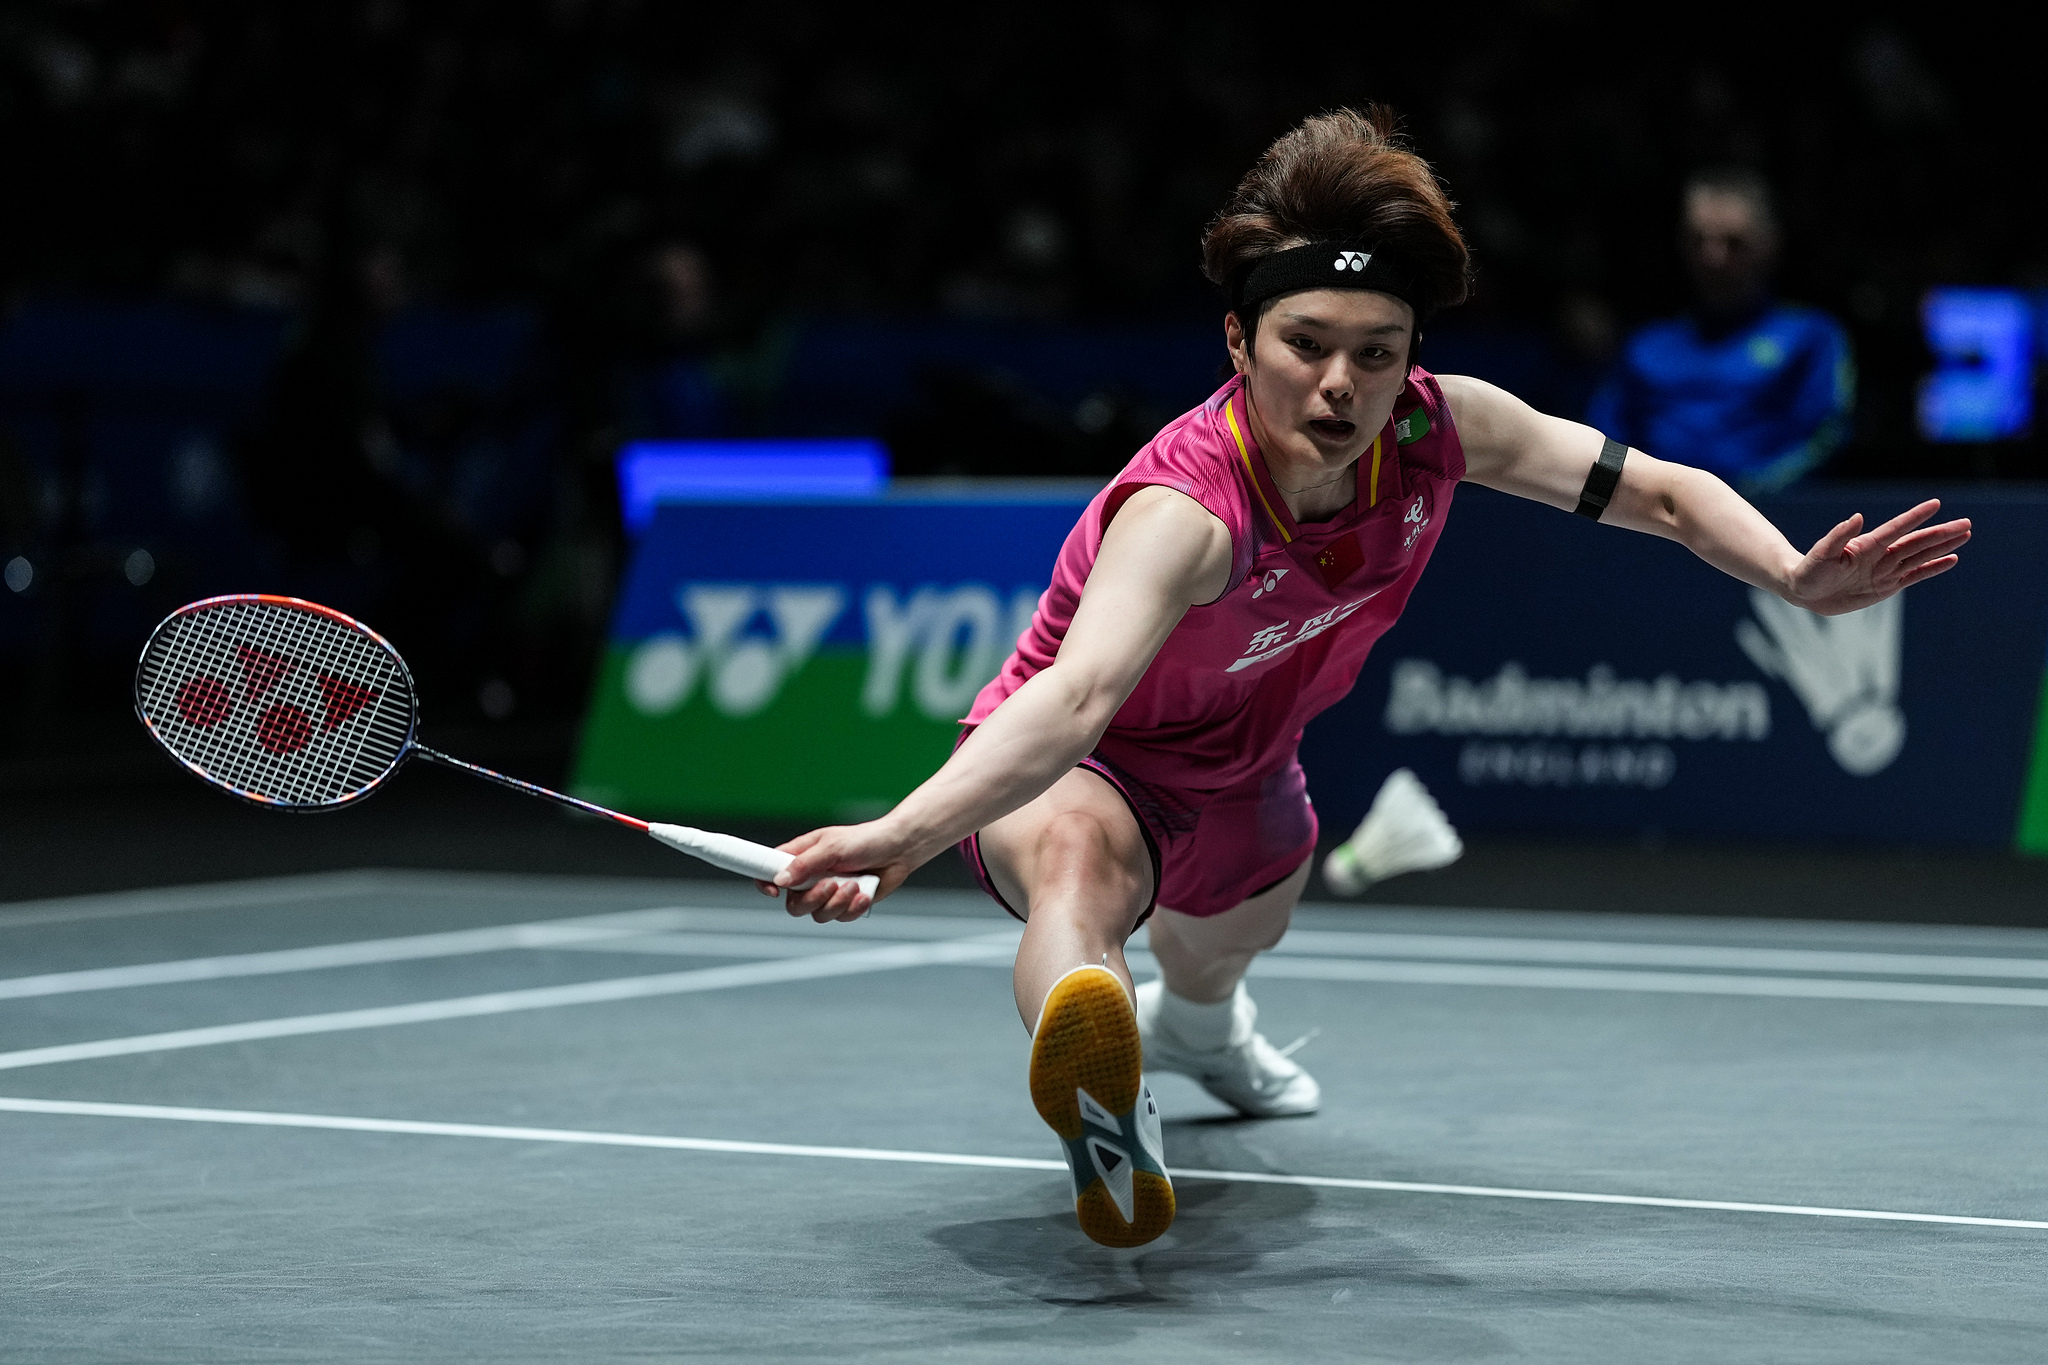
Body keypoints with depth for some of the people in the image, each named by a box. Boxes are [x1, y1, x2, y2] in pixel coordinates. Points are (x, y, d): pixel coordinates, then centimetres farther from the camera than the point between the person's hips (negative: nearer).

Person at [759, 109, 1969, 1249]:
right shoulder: (1185, 509, -43)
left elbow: (1663, 493, -11)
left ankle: (1198, 1024, 76)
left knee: (1231, 947, 40)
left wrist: (1798, 577, -29)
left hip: (1241, 776, 7)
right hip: (1076, 770, -7)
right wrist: (899, 836, -75)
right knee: (1077, 865, -45)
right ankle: (1102, 1106, -71)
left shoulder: (1442, 430, -24)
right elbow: (1075, 695, -58)